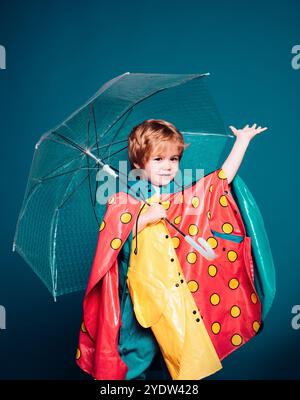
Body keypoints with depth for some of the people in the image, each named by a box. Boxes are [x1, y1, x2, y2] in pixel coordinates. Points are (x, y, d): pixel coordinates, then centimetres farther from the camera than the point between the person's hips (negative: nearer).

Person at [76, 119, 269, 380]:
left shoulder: (186, 199, 4)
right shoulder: (123, 202, -4)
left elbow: (223, 177, 5)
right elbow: (112, 241, -13)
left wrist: (242, 140, 7)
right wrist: (145, 218, -21)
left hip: (179, 294, 3)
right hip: (140, 297, -3)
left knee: (179, 361, 12)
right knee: (137, 354, 5)